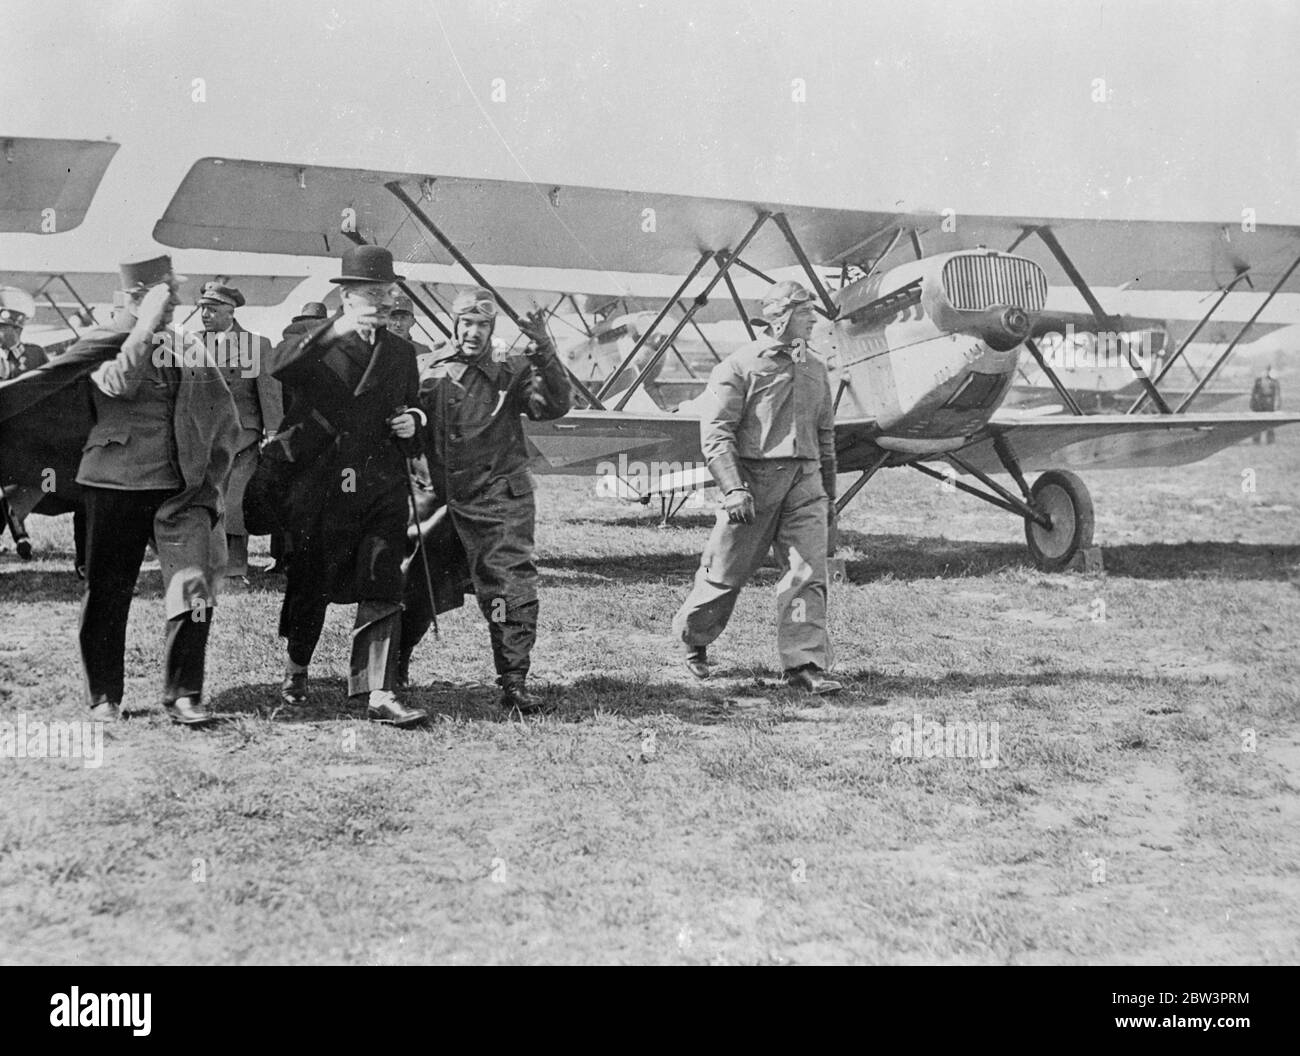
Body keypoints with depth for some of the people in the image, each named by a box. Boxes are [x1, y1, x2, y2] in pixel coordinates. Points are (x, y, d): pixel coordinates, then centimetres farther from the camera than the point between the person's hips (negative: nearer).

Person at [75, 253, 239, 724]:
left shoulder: (191, 347, 13)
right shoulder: (99, 345, 2)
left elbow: (226, 418, 19)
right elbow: (118, 383, -21)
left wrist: (212, 478, 11)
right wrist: (146, 325, -17)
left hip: (183, 490, 2)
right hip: (115, 487, -2)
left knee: (194, 588, -12)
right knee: (106, 595, 5)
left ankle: (183, 695, -2)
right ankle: (103, 698, 19)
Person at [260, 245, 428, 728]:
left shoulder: (402, 353, 16)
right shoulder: (316, 342, 1)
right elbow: (279, 366, -22)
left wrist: (411, 422, 6)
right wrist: (333, 330, -32)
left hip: (382, 489, 3)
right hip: (320, 485, -2)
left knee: (383, 590, -8)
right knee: (309, 584, 10)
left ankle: (379, 693, -9)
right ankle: (296, 666, 36)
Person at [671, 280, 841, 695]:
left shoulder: (815, 369, 16)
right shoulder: (740, 365, -4)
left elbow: (825, 434, 24)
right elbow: (715, 432, -10)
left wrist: (829, 493, 25)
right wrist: (733, 488, -21)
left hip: (804, 480, 5)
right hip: (754, 477, -5)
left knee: (807, 572, -6)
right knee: (727, 570, 5)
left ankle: (805, 664, -6)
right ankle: (691, 638, 29)